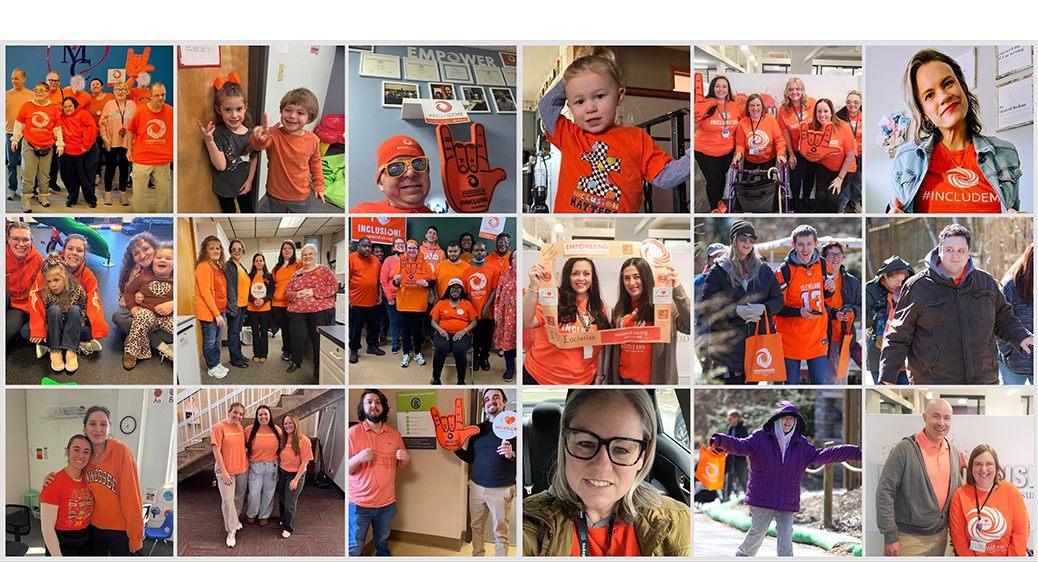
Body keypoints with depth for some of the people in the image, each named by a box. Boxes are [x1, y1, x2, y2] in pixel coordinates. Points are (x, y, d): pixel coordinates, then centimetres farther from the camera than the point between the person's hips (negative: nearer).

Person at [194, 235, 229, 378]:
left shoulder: (218, 267, 12)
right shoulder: (203, 267, -16)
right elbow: (205, 293, -20)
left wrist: (222, 312, 15)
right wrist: (216, 314, -21)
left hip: (219, 310, 8)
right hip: (208, 311, -8)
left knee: (216, 340, 17)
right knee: (209, 341, 3)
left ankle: (217, 364, 28)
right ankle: (212, 368, 14)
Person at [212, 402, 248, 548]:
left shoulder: (240, 428, 4)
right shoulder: (219, 427, -12)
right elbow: (216, 451, -14)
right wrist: (224, 472, -16)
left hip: (242, 469, 5)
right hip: (226, 470, -5)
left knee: (239, 497, 16)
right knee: (227, 499, -6)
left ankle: (234, 519, 37)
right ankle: (231, 531, 4)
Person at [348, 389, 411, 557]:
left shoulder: (394, 435, 5)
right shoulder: (353, 432, -7)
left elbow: (400, 466, 15)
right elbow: (346, 469, -8)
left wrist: (405, 459, -8)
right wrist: (358, 458, -28)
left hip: (387, 504, 4)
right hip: (359, 504, -3)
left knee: (383, 546, 18)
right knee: (355, 549, 3)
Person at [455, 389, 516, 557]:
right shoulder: (478, 429, 11)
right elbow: (470, 458, 17)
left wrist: (511, 454, -24)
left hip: (501, 490, -5)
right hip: (476, 487, 5)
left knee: (500, 532, 3)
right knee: (477, 527, 14)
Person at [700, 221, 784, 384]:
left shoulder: (764, 270, 12)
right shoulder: (718, 271, 1)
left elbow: (778, 300, 12)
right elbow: (707, 305, -5)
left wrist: (763, 308, -10)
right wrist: (736, 310, -19)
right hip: (728, 345, -3)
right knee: (731, 382, -7)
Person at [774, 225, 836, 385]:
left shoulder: (822, 265, 2)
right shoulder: (784, 271, -12)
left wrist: (831, 289, -5)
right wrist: (799, 312, -23)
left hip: (817, 338, 3)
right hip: (791, 339, -3)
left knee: (819, 381, 3)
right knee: (791, 383, 4)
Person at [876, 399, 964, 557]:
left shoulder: (954, 451, 6)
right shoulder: (904, 449, -14)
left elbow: (956, 489, 18)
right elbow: (884, 492, -15)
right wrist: (890, 536, -16)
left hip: (941, 536, 6)